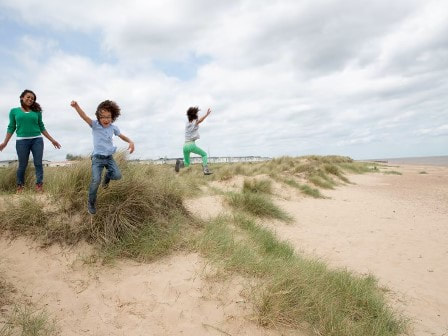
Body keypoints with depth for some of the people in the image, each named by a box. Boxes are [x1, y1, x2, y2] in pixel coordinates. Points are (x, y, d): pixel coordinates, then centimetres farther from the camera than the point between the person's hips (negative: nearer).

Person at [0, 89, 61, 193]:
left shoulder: (37, 112, 10)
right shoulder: (14, 111, 8)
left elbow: (41, 127, 13)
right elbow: (11, 127, 8)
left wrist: (52, 140, 10)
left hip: (37, 140, 1)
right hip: (21, 141, -1)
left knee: (38, 164, -3)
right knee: (22, 165, 3)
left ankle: (39, 186, -2)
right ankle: (20, 186, 15)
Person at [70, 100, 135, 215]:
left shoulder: (113, 127, 3)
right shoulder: (95, 125, -8)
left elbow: (122, 136, 16)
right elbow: (84, 117, -25)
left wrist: (130, 142, -5)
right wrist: (76, 106, -45)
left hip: (109, 157, 3)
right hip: (97, 158, -3)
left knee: (117, 175, -16)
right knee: (96, 180, -16)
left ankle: (107, 176, 22)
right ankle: (91, 203, 5)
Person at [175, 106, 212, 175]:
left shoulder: (187, 123, 15)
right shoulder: (195, 122, -2)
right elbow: (200, 120, -26)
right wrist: (206, 114, -41)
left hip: (185, 145, 6)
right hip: (191, 144, -6)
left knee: (186, 163, 20)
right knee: (204, 154, 14)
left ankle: (180, 162, -14)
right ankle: (205, 170, -7)